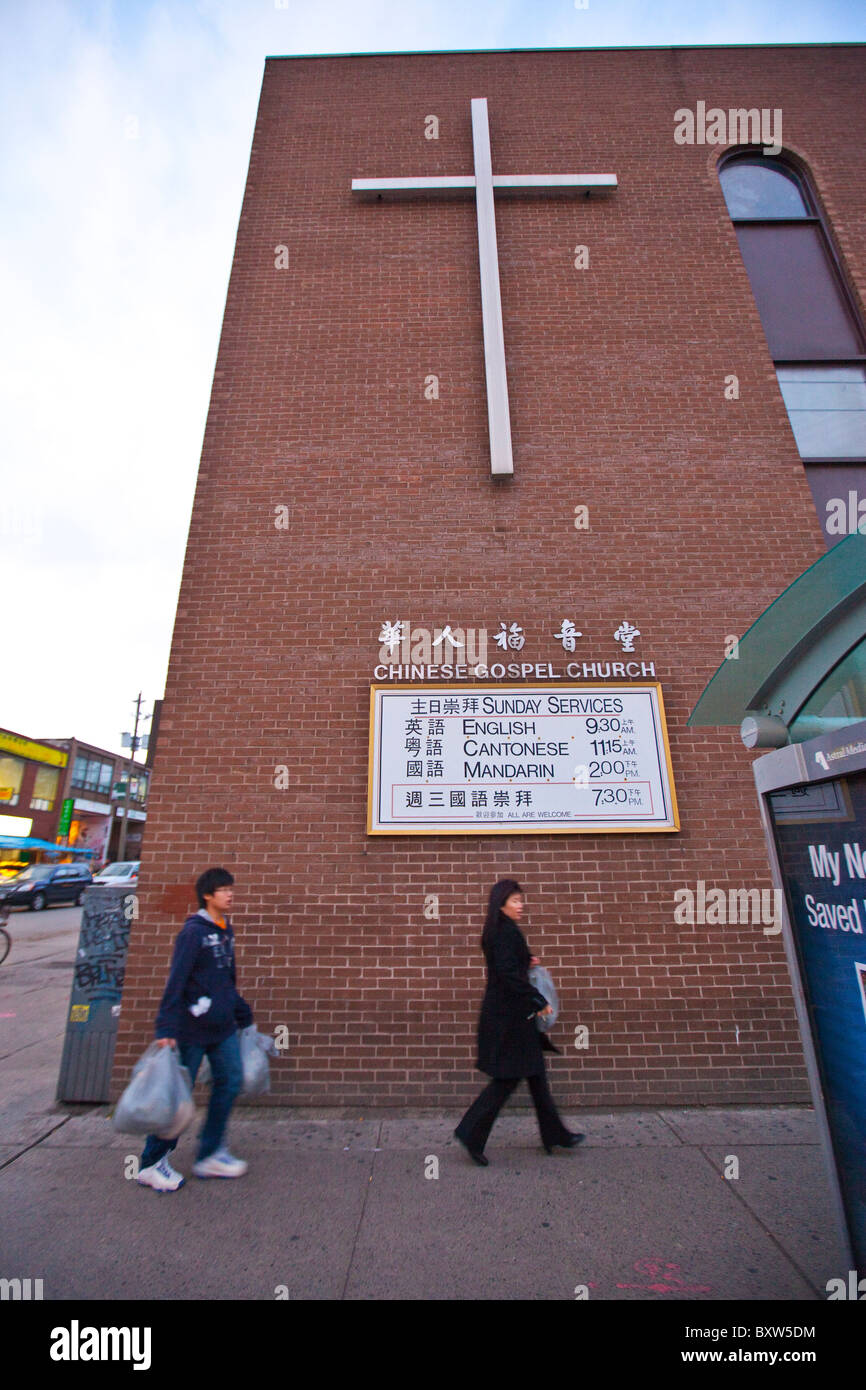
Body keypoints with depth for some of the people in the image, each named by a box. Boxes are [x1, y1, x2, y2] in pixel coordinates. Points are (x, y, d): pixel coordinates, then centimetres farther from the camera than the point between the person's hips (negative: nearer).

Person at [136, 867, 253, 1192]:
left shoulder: (226, 930, 7)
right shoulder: (193, 931, -17)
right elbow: (175, 981, -19)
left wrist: (243, 1015, 22)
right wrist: (166, 1028, -23)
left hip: (223, 1027, 7)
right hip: (192, 1028, -7)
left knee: (230, 1083, 9)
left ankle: (211, 1155, 25)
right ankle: (152, 1164, 27)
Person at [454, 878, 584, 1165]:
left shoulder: (500, 931, 10)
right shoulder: (506, 932, -21)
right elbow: (509, 975, -26)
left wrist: (527, 963, 8)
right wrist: (539, 1001, -19)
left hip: (510, 1013, 10)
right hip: (510, 1015, -10)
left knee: (535, 1072, 18)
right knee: (507, 1077, 1)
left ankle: (554, 1134, 30)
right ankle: (471, 1134, 12)